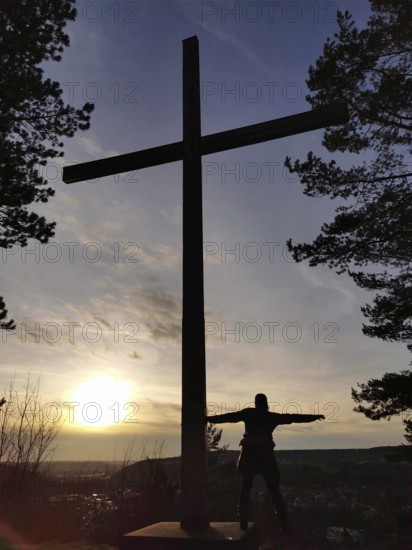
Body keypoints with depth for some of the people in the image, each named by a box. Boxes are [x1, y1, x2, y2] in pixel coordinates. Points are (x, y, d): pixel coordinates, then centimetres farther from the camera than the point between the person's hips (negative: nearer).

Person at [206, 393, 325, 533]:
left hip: (249, 454, -1)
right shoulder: (273, 417, 7)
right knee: (274, 491, 11)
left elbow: (227, 417, 4)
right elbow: (295, 417, 11)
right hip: (266, 454, 1)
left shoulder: (248, 413, 6)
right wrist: (316, 416, 20)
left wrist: (207, 419, 11)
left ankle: (243, 523, 6)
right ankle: (284, 524, 8)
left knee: (245, 488, 12)